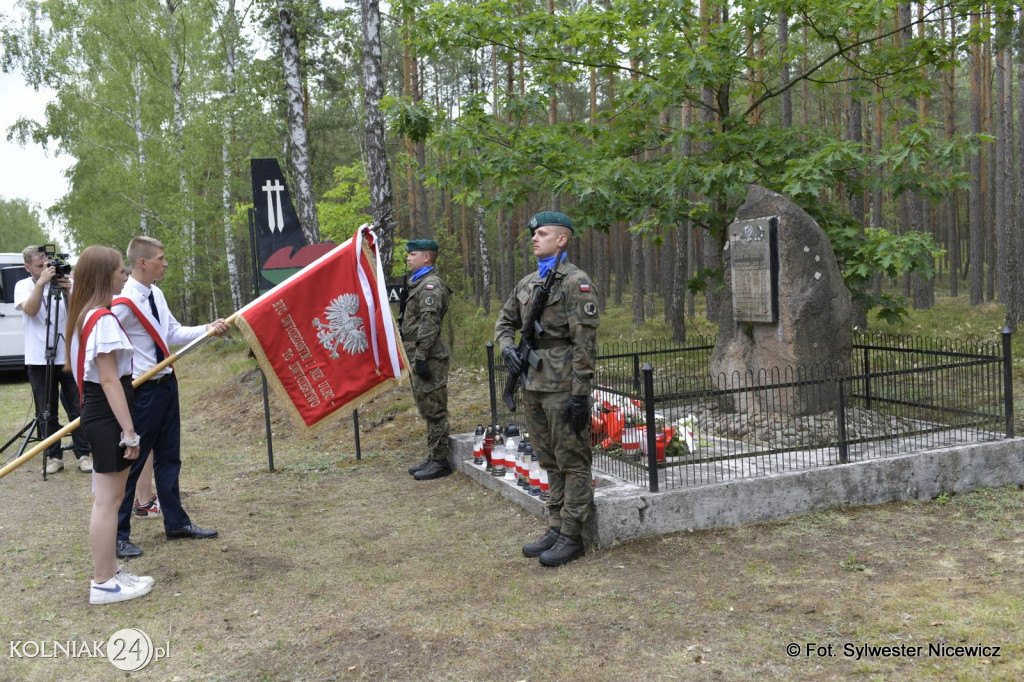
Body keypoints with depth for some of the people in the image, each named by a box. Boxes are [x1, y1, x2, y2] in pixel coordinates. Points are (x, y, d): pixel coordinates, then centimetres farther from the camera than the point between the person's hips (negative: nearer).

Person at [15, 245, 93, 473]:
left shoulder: (64, 282, 3)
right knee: (46, 413, 6)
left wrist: (68, 292, -21)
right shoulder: (23, 285, 3)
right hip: (39, 360, 0)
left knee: (76, 409, 2)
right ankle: (54, 456, 14)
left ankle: (83, 455, 8)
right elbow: (30, 310, -15)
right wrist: (41, 282, -24)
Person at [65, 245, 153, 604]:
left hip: (96, 414, 10)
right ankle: (103, 584, 5)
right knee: (107, 500, -3)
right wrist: (129, 432, -20)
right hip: (107, 418, -10)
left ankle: (110, 570, 26)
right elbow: (109, 380, -21)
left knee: (109, 497, 16)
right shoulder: (103, 319, -18)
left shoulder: (84, 316, 13)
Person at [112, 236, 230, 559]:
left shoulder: (156, 295, 8)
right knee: (131, 462, 1)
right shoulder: (123, 302, -20)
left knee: (169, 457, 17)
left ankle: (176, 523, 29)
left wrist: (209, 329, 3)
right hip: (141, 390, -9)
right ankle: (118, 535, 14)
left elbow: (174, 333, 13)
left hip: (167, 384, 9)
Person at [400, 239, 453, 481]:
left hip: (429, 359, -11)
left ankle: (440, 462, 1)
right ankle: (432, 458, 23)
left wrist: (421, 357, -24)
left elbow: (429, 324, -21)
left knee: (434, 411, -5)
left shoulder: (430, 285, -13)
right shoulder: (419, 284, 20)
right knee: (428, 410, 15)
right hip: (420, 357, 11)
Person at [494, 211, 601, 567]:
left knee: (572, 463, 1)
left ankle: (572, 537, 8)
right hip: (533, 386, 8)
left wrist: (580, 394, -18)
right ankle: (556, 529, 25)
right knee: (550, 462, 15)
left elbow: (585, 342, -14)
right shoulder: (527, 283, 14)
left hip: (562, 389, -8)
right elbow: (505, 321, 25)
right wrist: (507, 348, 2)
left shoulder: (576, 282, -10)